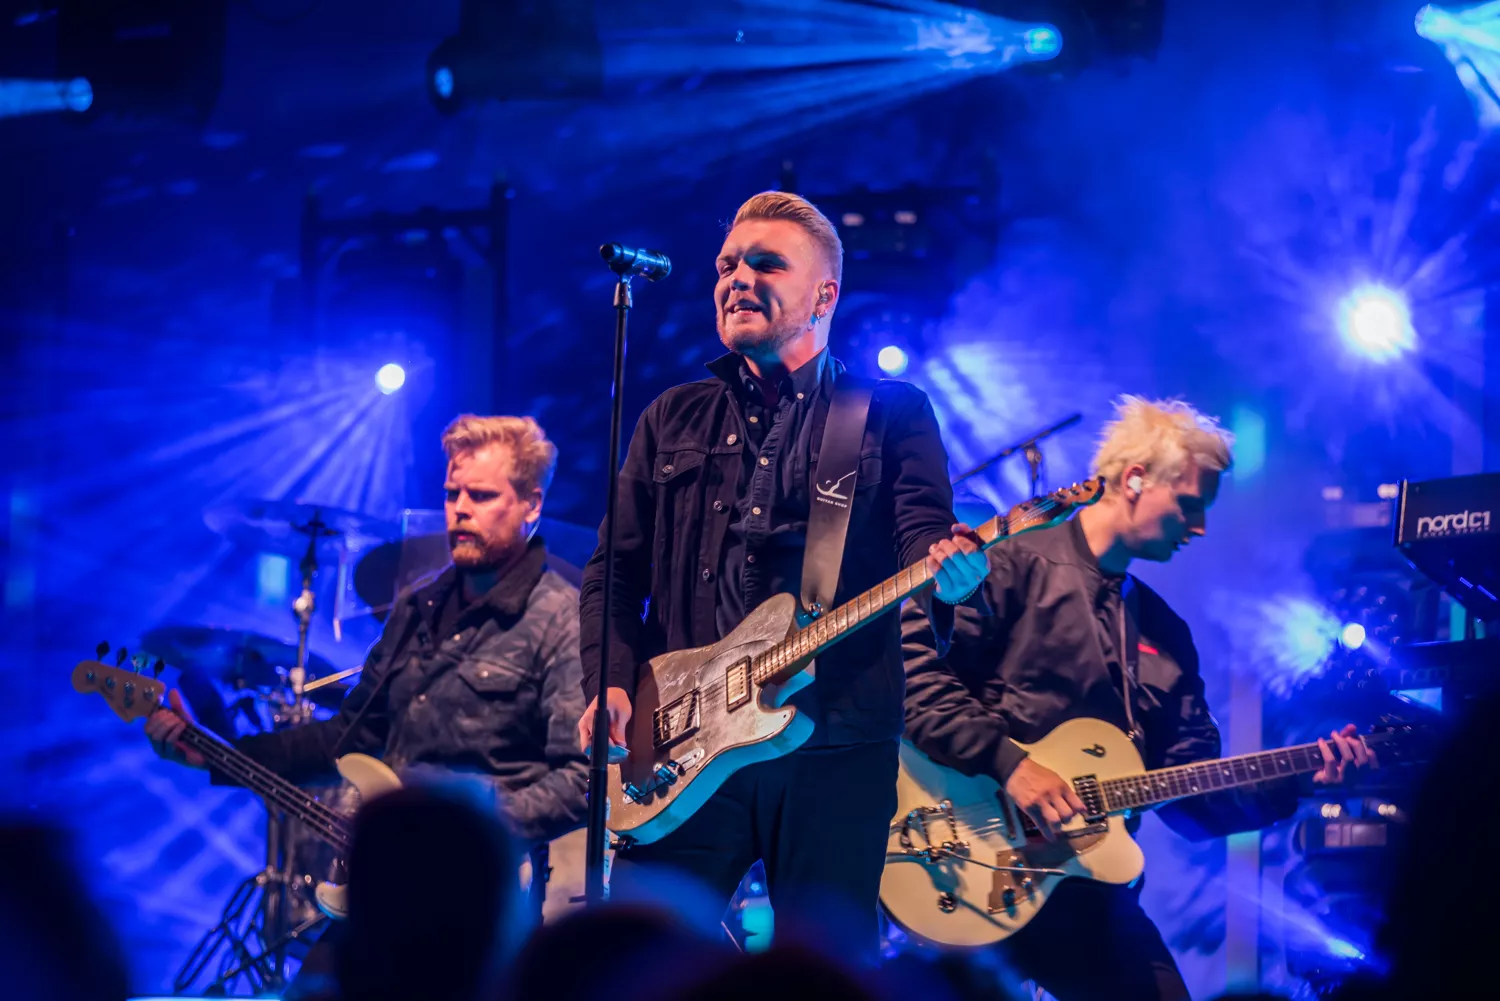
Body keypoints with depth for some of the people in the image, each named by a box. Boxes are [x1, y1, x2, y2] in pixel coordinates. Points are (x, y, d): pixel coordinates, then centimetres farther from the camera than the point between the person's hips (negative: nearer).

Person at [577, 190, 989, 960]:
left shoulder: (892, 413, 11)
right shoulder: (673, 420, 18)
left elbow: (921, 523, -3)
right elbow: (616, 569, 16)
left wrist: (946, 565, -28)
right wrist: (609, 684, -1)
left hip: (836, 743, -2)